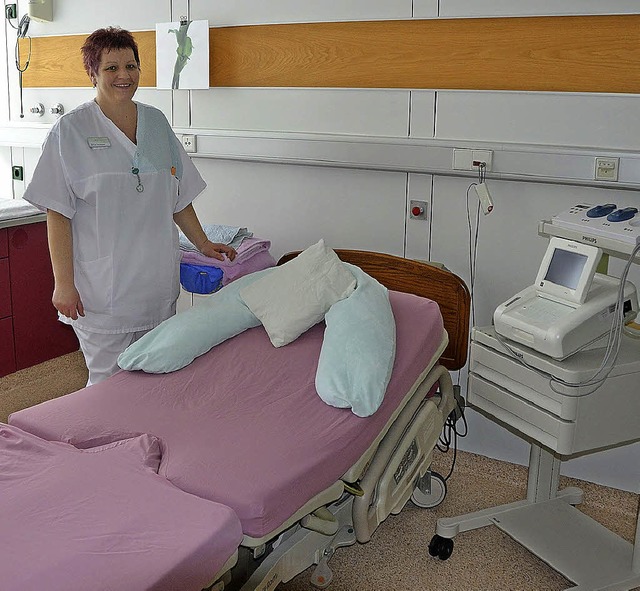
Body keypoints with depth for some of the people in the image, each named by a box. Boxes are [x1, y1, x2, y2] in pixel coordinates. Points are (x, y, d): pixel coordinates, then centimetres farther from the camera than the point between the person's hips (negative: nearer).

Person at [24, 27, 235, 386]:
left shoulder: (157, 122, 10)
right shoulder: (71, 130, -5)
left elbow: (179, 198, 16)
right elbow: (58, 213, -8)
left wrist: (204, 244, 12)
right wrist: (63, 283, -12)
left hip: (158, 282, 5)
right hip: (102, 287, -4)